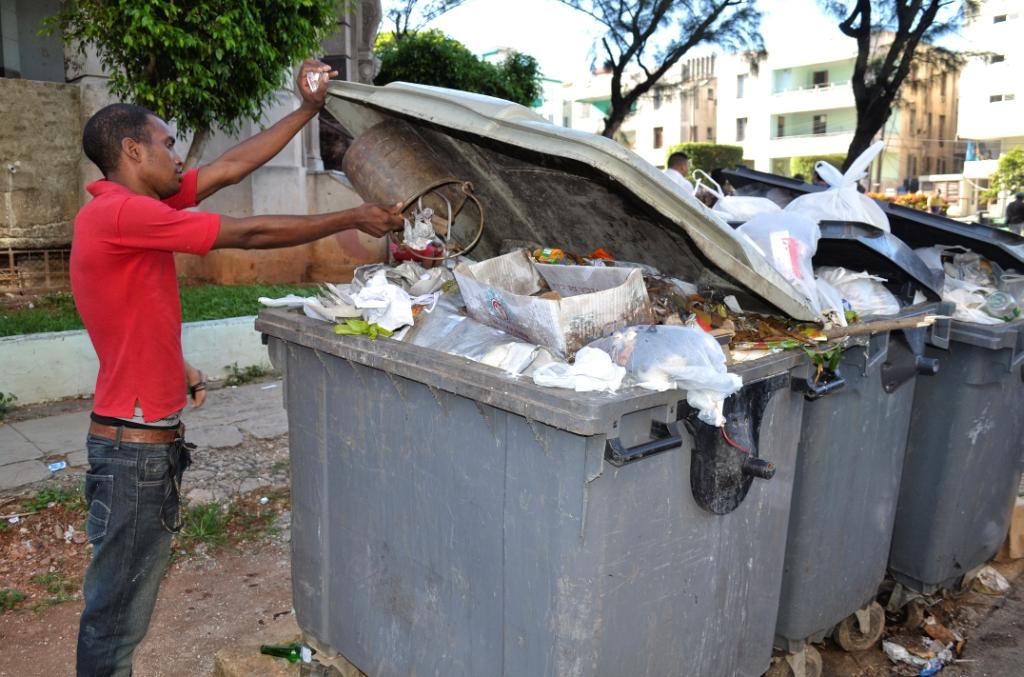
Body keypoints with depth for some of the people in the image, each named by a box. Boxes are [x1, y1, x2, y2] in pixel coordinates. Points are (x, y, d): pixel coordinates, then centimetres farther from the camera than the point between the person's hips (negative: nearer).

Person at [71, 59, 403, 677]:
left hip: (150, 434, 10)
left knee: (126, 601, 21)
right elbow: (250, 234, -18)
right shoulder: (119, 214, -20)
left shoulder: (134, 207, 9)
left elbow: (231, 167, 11)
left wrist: (307, 110, 11)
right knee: (117, 612, 5)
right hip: (135, 445, -10)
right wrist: (354, 219, -9)